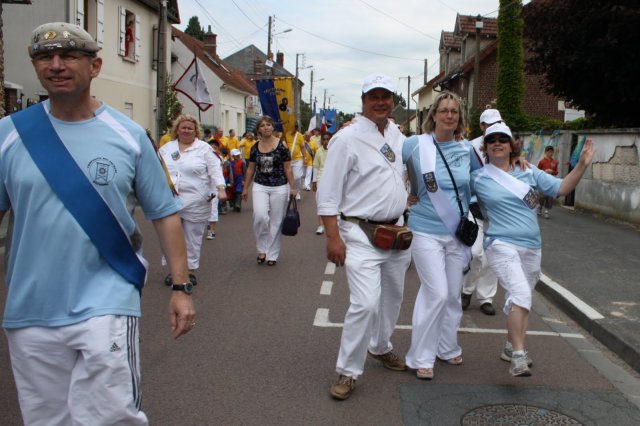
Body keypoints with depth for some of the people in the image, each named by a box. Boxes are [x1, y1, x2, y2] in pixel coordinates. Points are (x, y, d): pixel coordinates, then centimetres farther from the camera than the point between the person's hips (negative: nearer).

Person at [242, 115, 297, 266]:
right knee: (260, 216, -18)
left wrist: (292, 188, -6)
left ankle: (272, 254, 18)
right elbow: (250, 169, 12)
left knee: (276, 222, 4)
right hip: (260, 186, 2)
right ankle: (262, 249, 3)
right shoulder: (255, 147, 4)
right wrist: (245, 188, 12)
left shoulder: (281, 145, -5)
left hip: (279, 188, -2)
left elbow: (288, 168, -3)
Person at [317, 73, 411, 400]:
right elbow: (328, 192, -13)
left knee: (393, 297, 19)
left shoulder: (398, 136, 9)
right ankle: (348, 371, 2)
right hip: (361, 234, -7)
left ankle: (380, 347, 42)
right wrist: (333, 237, -18)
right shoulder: (347, 138, -12)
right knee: (365, 303, -15)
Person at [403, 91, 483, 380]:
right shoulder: (416, 145, -6)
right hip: (427, 231, -4)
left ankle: (447, 347, 33)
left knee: (453, 294, 13)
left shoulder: (466, 149, 5)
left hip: (457, 232, 5)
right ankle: (421, 357, 5)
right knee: (437, 293, -10)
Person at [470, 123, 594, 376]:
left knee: (520, 299, 15)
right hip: (502, 245, -5)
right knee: (521, 294, -24)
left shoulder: (529, 173, 9)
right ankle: (518, 355, -16)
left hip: (531, 246, 5)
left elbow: (562, 188, 8)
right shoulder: (478, 178, 0)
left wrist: (582, 165, -2)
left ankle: (511, 348, 32)